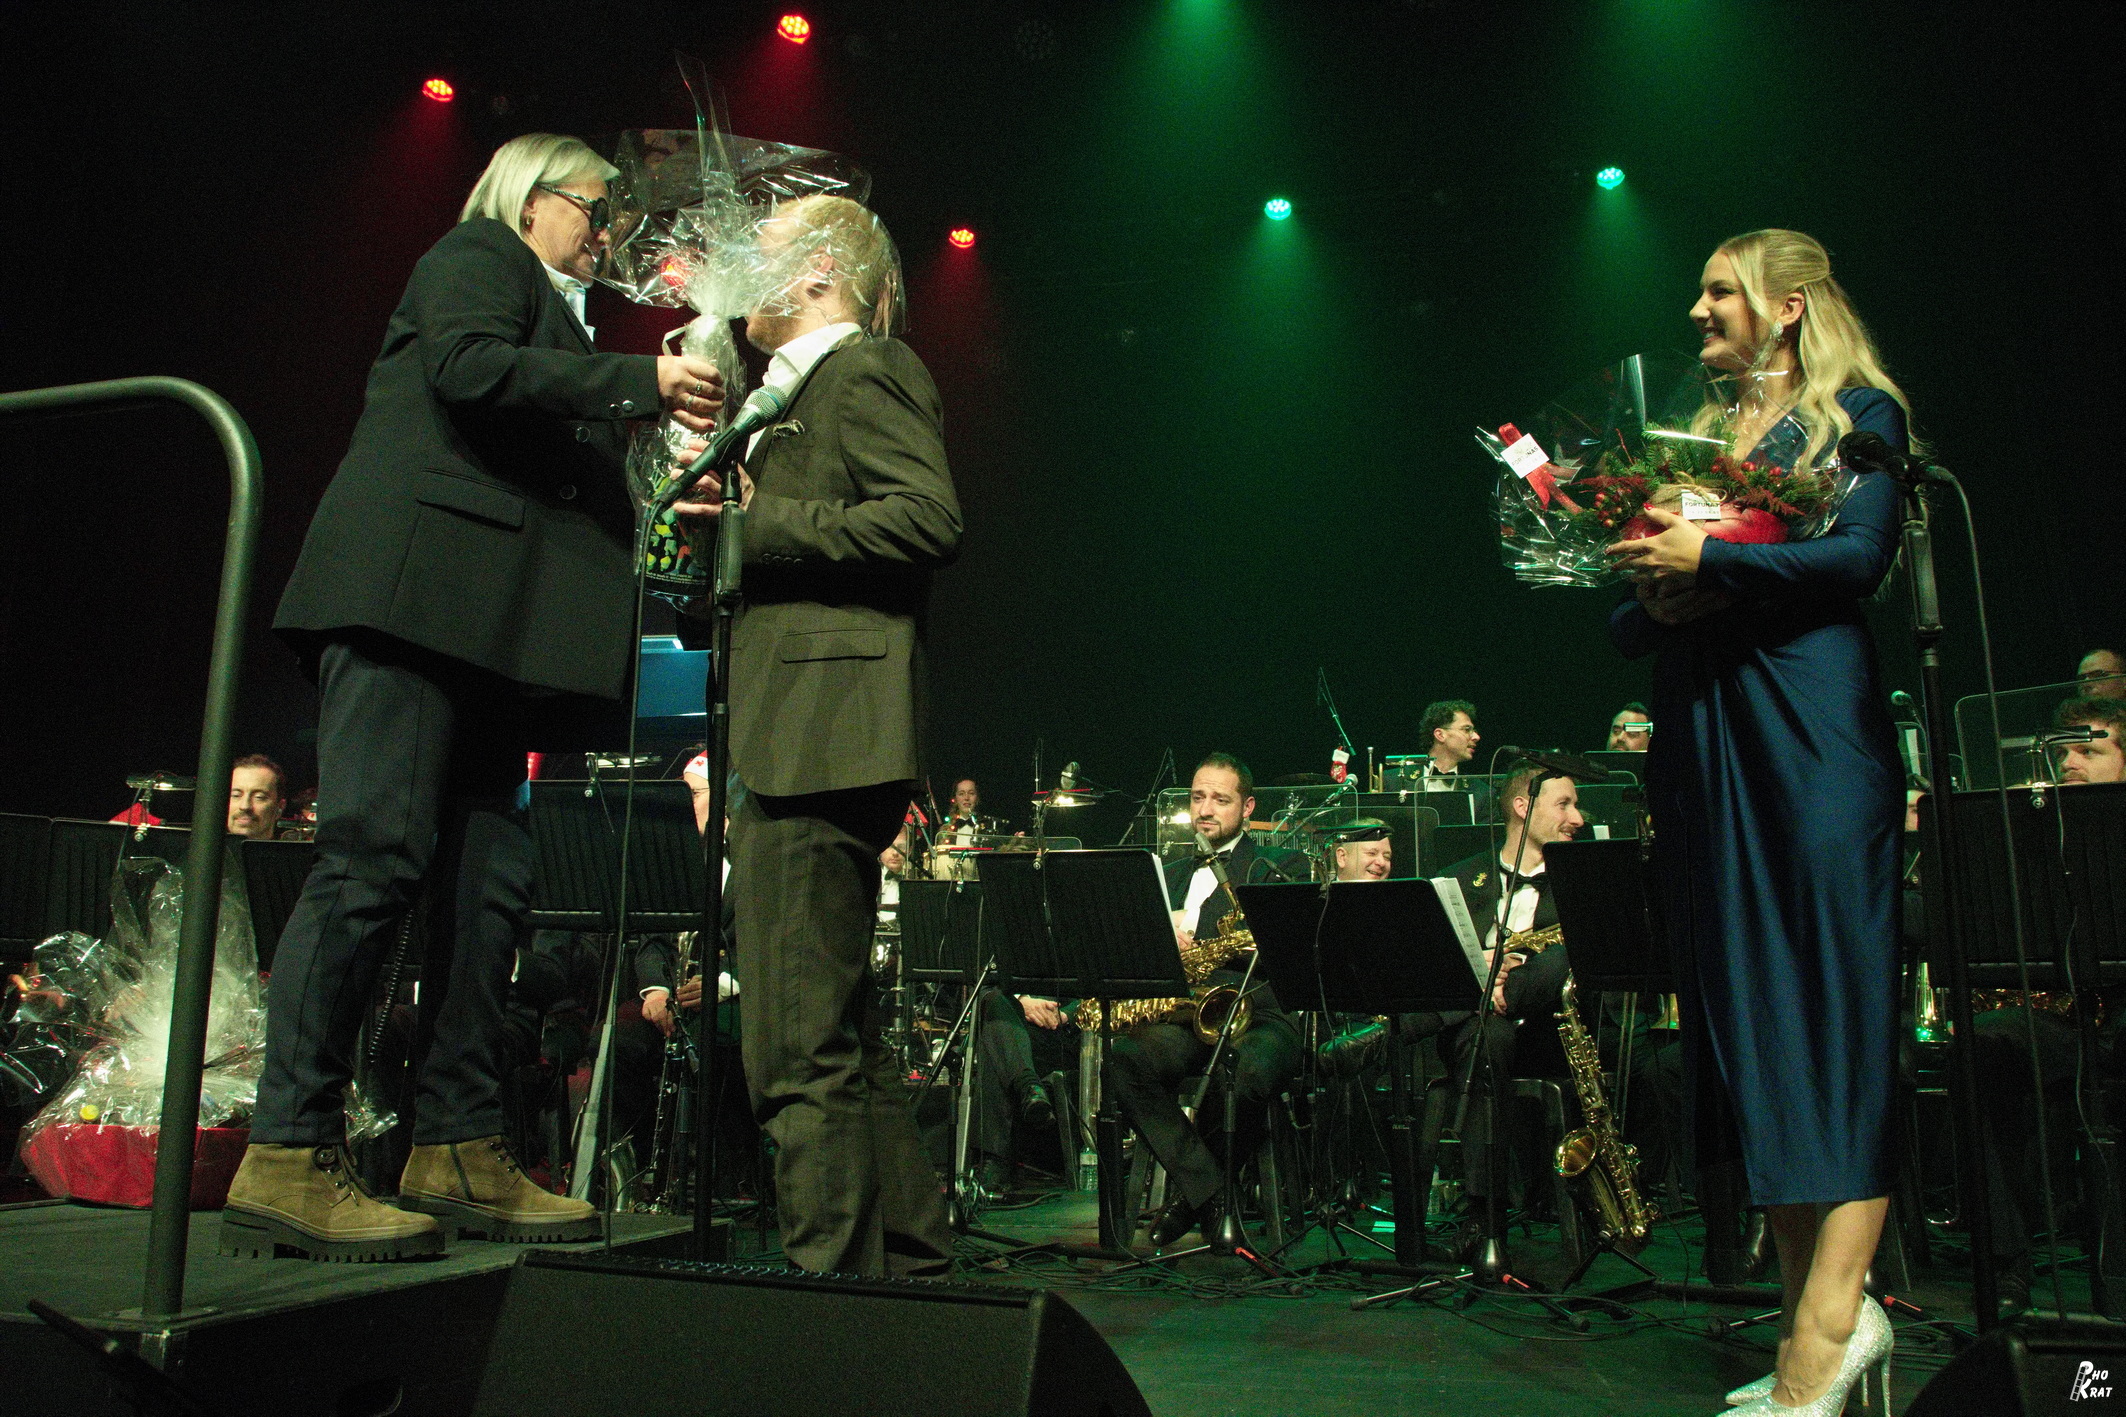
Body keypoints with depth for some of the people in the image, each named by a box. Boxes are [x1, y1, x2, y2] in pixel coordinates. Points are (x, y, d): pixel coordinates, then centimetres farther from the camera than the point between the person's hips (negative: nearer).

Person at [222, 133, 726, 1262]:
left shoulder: (543, 310, 33)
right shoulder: (479, 254, 10)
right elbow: (468, 367, -12)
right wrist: (638, 382, -8)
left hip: (481, 619, 9)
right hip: (419, 588, -9)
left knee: (488, 880, 1)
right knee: (375, 857, -16)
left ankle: (458, 1152, 3)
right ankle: (287, 1159, -13)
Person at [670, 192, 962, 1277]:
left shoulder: (868, 367, -1)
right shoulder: (802, 393, 29)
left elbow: (930, 519, -17)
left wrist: (757, 521, -13)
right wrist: (730, 521, 12)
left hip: (821, 739, -11)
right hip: (790, 743, 11)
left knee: (801, 1050, -11)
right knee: (837, 1039, 15)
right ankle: (912, 1262, 26)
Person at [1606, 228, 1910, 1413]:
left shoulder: (1857, 412, 7)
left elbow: (1861, 555, -10)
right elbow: (1628, 622, 18)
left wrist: (1712, 561, -20)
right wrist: (1652, 601, -4)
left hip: (1811, 731, -6)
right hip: (1701, 739, 6)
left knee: (1830, 1004, -9)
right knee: (1746, 1014, 3)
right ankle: (1825, 1312, 9)